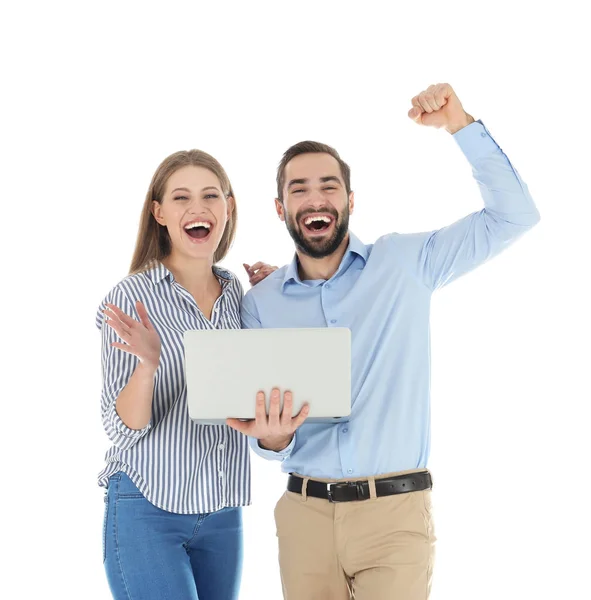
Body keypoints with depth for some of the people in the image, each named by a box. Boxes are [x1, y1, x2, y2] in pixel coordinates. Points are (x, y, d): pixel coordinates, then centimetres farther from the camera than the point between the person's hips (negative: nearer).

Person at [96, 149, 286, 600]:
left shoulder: (236, 293, 5)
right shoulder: (133, 296, -10)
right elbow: (123, 430, -12)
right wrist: (147, 363, -31)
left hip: (222, 512, 5)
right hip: (147, 512, -5)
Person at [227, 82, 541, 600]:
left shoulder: (404, 264, 3)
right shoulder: (261, 303, 6)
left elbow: (513, 215, -1)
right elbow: (262, 422, 6)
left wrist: (460, 124, -7)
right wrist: (272, 437, -18)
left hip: (395, 512, -2)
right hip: (305, 513, 2)